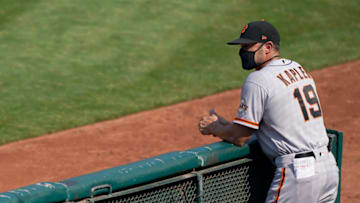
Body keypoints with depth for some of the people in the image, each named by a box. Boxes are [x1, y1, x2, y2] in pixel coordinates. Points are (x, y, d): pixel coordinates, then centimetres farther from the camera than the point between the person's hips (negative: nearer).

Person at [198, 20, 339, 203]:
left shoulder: (257, 81, -11)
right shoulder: (299, 69, 15)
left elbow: (239, 138, -8)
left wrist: (213, 128, 12)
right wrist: (224, 124, 17)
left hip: (297, 173, -9)